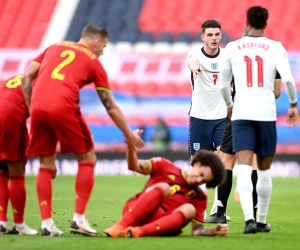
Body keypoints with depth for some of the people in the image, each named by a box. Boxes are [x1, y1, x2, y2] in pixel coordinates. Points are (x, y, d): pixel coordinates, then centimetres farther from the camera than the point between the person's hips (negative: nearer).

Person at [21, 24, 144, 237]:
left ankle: (47, 222, 8)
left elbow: (27, 77, 14)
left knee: (46, 165, 16)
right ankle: (79, 219, 7)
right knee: (87, 159, 13)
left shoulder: (54, 48, 26)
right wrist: (129, 135, 24)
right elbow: (111, 107, 15)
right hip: (64, 108, -4)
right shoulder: (94, 62, 15)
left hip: (38, 107, 4)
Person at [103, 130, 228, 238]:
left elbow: (197, 230, 8)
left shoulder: (199, 198, 13)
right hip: (133, 210, -2)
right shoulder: (165, 167, 8)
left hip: (159, 225, 2)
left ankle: (138, 231, -42)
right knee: (164, 187, -26)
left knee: (189, 209, -24)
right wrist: (131, 146, -22)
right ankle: (120, 226, -39)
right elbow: (134, 166, -3)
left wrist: (213, 231, -13)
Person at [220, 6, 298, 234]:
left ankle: (249, 218, -27)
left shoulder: (232, 48, 5)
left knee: (244, 168, -9)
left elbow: (224, 84, 12)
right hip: (266, 113, 0)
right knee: (264, 170, 14)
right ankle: (262, 221, 21)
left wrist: (230, 106, 31)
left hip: (241, 114, 0)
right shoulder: (275, 48, 1)